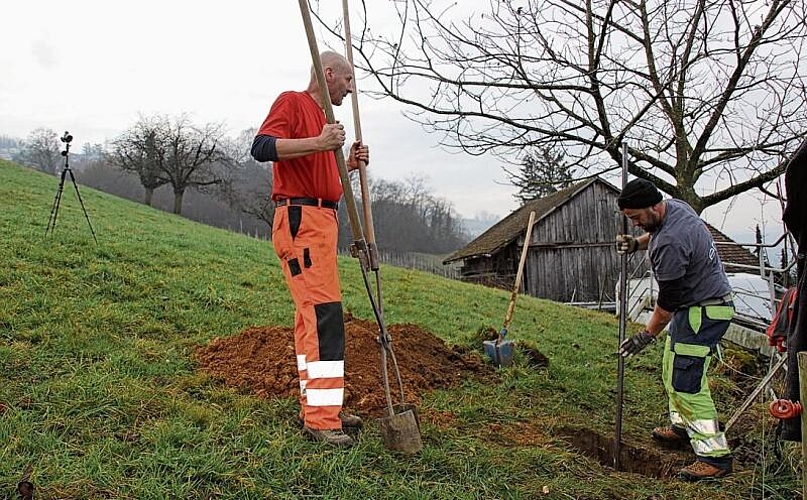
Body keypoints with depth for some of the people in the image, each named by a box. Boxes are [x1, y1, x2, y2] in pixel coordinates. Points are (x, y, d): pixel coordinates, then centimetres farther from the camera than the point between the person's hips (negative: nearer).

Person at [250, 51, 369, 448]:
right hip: (301, 220, -10)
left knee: (312, 317, 9)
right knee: (324, 314, -15)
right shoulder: (292, 102, -3)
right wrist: (318, 143, -25)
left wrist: (348, 164, 14)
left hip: (321, 220, 10)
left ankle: (317, 408, 16)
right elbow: (261, 147, -18)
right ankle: (320, 419, -12)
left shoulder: (321, 116, 26)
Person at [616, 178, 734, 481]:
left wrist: (648, 335, -10)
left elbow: (668, 299, -21)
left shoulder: (670, 243, -29)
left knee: (686, 382, -11)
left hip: (704, 312, -11)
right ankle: (682, 427, 34)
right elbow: (656, 234, 27)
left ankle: (715, 456, -5)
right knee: (673, 370, 19)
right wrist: (637, 243, 6)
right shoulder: (674, 207, 1)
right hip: (696, 305, 11)